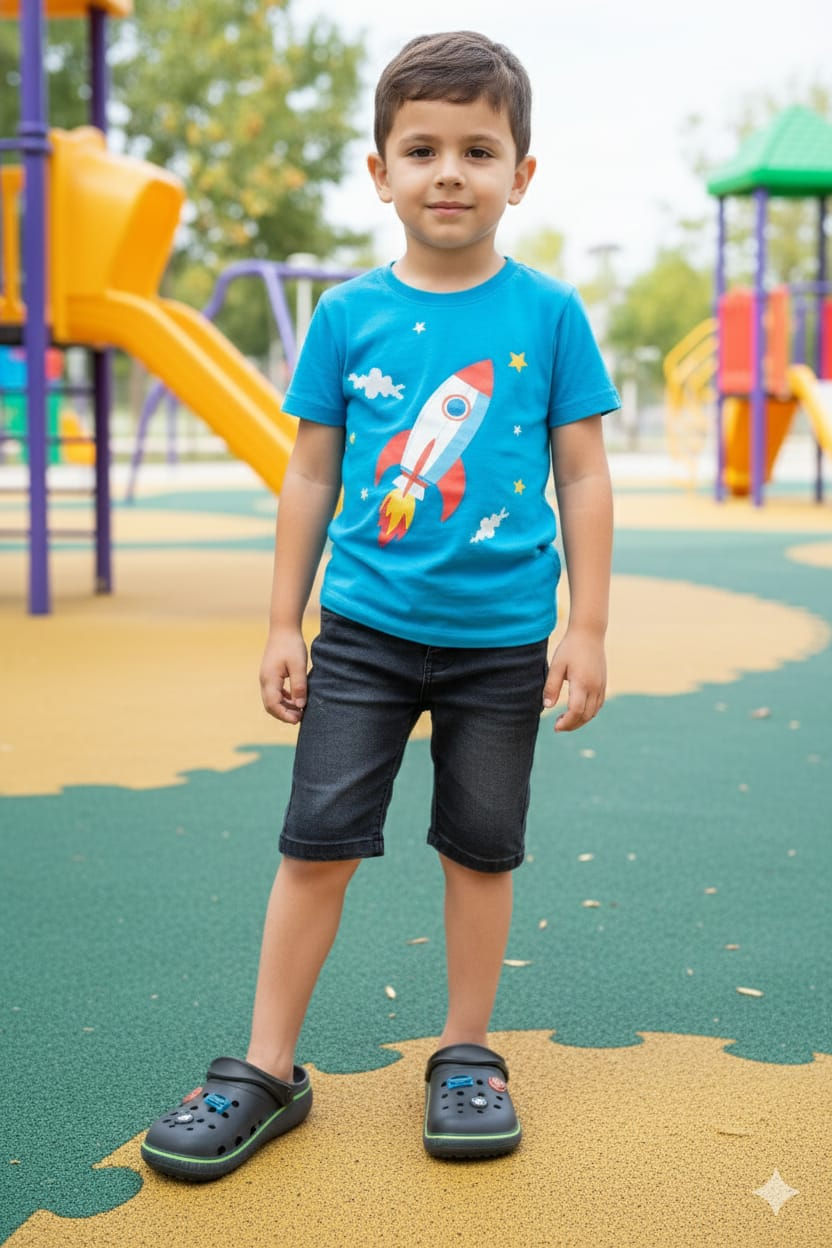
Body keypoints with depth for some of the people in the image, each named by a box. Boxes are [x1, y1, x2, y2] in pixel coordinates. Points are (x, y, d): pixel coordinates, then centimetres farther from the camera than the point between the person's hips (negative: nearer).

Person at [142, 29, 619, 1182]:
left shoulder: (549, 313, -2)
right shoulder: (348, 315, 0)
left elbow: (582, 476, 1)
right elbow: (312, 474, 5)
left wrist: (589, 629, -1)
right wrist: (285, 625, 5)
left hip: (502, 639, 0)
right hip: (365, 626, 1)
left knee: (482, 848, 10)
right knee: (317, 841, 1)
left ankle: (467, 1056, 27)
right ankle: (267, 1071, 13)